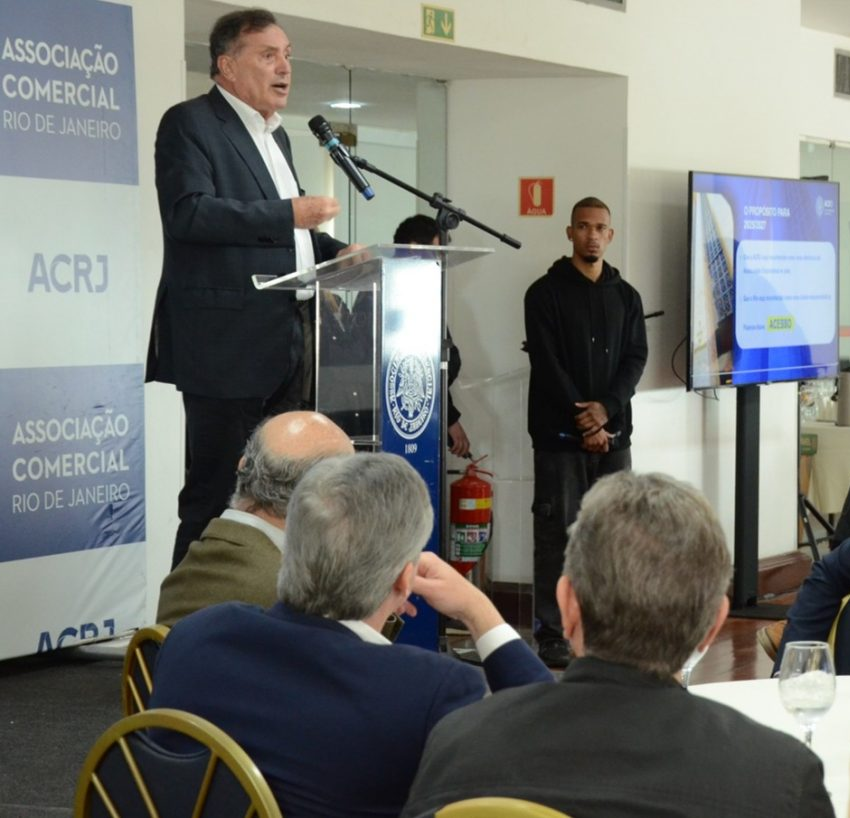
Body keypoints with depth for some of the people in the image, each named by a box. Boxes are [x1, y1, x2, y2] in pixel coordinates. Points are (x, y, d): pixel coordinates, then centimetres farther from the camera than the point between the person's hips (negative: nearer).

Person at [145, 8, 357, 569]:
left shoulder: (275, 136, 21)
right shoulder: (190, 124, -6)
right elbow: (188, 211, -21)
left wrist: (332, 250, 11)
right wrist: (290, 214, -23)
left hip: (283, 348, 9)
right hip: (226, 347, -9)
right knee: (216, 497, -6)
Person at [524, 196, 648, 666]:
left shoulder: (626, 297, 13)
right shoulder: (546, 292, 0)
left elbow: (635, 359, 5)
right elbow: (546, 363, -7)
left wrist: (606, 409, -11)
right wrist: (583, 421, -12)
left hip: (613, 432, 4)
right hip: (559, 433, -4)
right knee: (557, 532, -3)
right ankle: (552, 635, -1)